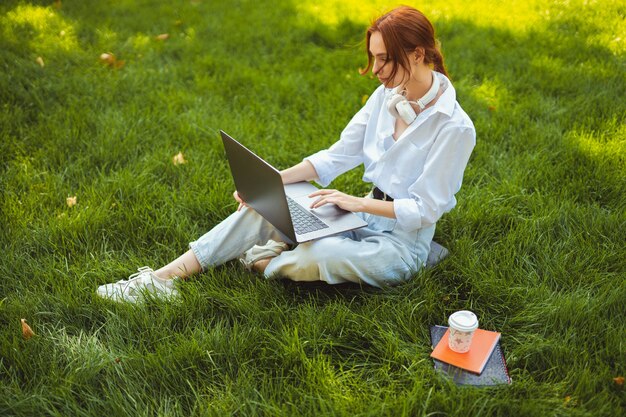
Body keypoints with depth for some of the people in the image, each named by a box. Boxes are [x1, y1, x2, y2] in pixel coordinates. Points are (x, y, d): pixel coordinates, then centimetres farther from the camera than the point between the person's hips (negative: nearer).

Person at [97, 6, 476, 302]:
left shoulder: (454, 127, -19)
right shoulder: (387, 95, 3)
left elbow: (425, 210, -17)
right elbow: (337, 156, 3)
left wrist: (356, 202, -23)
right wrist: (273, 180, -8)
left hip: (403, 244, -6)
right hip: (365, 217, 7)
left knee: (321, 254, -37)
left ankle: (261, 265, -4)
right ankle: (163, 278, -13)